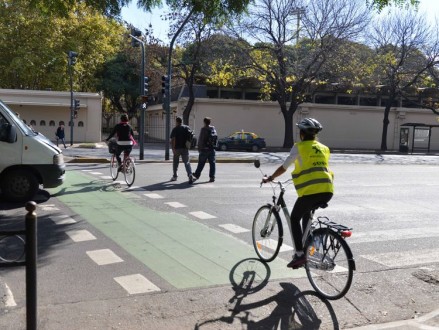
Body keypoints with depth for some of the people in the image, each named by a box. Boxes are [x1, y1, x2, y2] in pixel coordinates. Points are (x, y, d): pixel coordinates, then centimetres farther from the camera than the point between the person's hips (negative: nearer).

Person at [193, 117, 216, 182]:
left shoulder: (203, 129, -10)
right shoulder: (214, 129, 8)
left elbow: (200, 140, -12)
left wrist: (199, 148, -5)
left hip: (204, 149, -4)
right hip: (212, 149, 4)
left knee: (201, 163, 7)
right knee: (212, 163, 3)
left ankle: (197, 175, 21)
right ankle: (212, 177, -1)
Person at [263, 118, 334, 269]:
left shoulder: (299, 147, 2)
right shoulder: (324, 148, 19)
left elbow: (283, 167, 3)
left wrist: (269, 178, 18)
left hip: (310, 191, -6)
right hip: (327, 191, 6)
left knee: (294, 219, 12)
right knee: (306, 213, 30)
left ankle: (300, 255, 3)